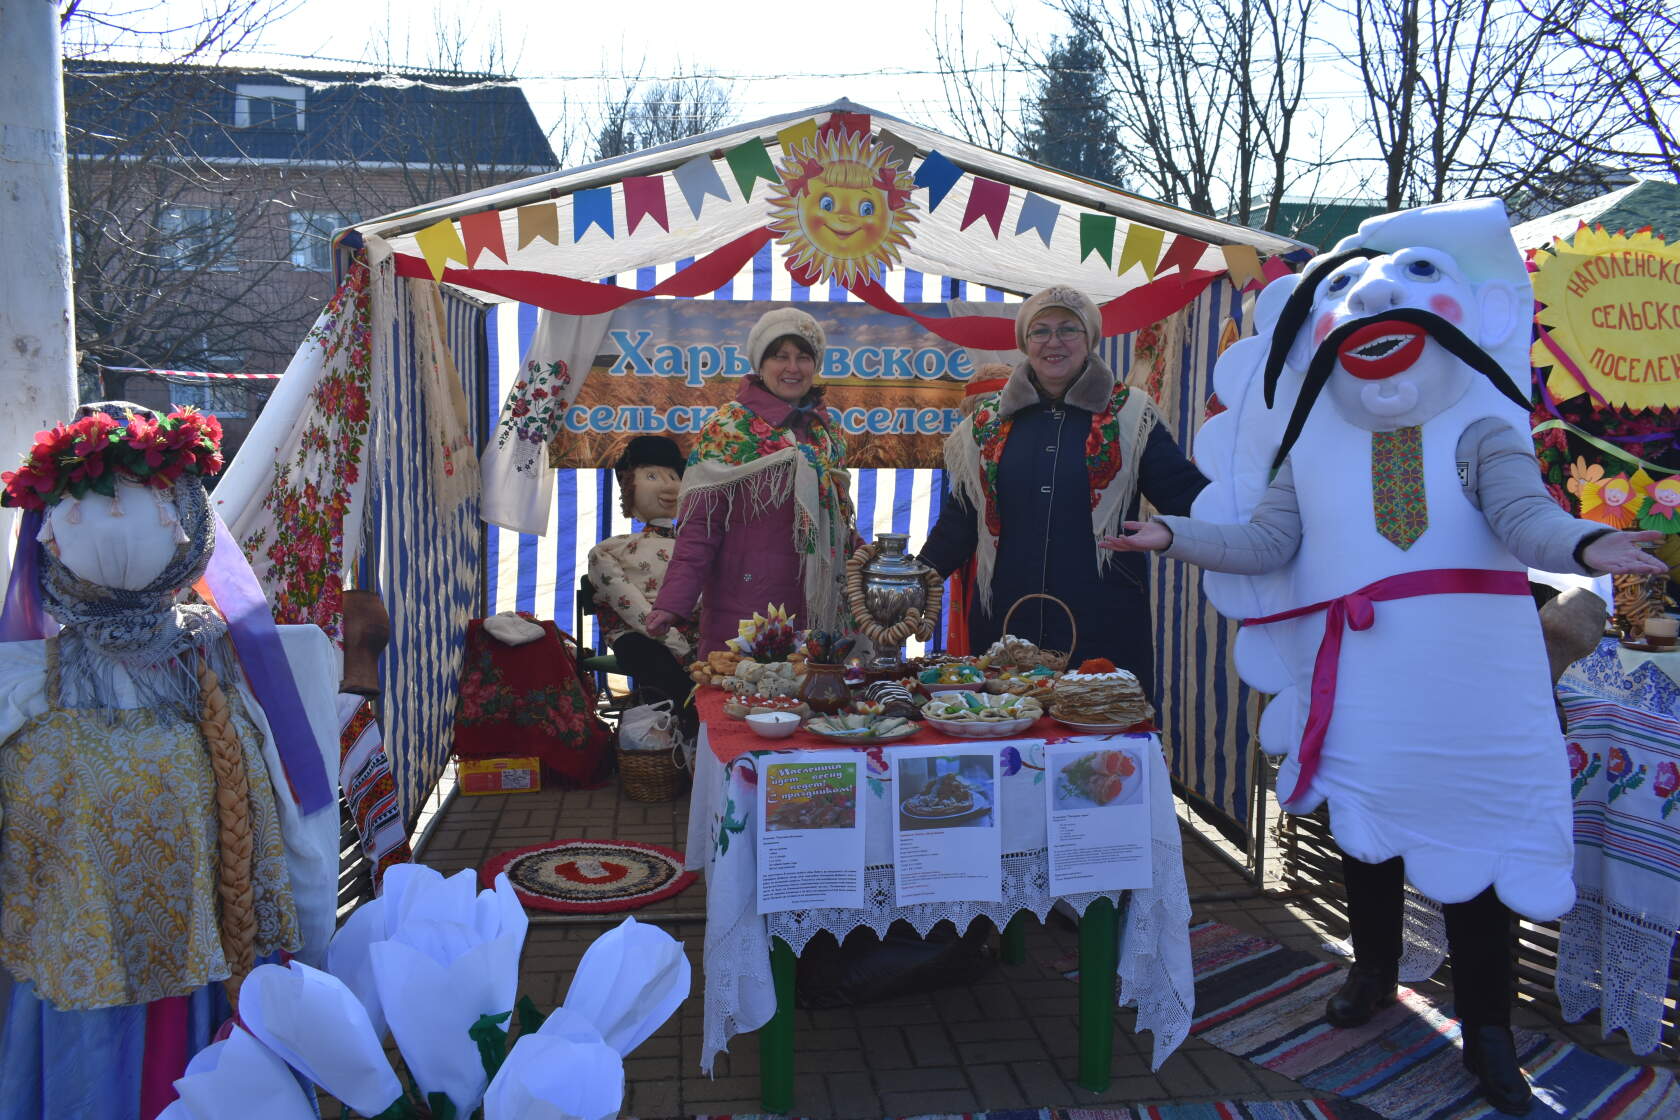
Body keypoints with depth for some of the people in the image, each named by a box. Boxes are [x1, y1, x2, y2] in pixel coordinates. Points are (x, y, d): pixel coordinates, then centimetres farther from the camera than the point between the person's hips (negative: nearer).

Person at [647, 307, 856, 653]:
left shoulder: (828, 433, 11)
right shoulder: (728, 430, -5)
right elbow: (699, 526, -10)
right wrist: (673, 602, -20)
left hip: (813, 614, 5)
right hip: (741, 616, -5)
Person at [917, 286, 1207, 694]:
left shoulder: (1129, 416, 5)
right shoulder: (990, 421, 11)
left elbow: (1189, 496, 1)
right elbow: (960, 519, 15)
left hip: (1102, 627, -1)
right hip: (1006, 621, 2)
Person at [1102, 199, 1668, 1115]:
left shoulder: (1478, 430, 0)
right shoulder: (1313, 445, 7)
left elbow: (1521, 512, -17)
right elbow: (1266, 540, 1)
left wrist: (1583, 546, -38)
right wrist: (1176, 537, -11)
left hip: (1469, 685, -2)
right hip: (1358, 684, 3)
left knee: (1474, 831, 3)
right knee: (1365, 824, 17)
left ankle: (1486, 1029, 20)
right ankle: (1373, 969, 40)